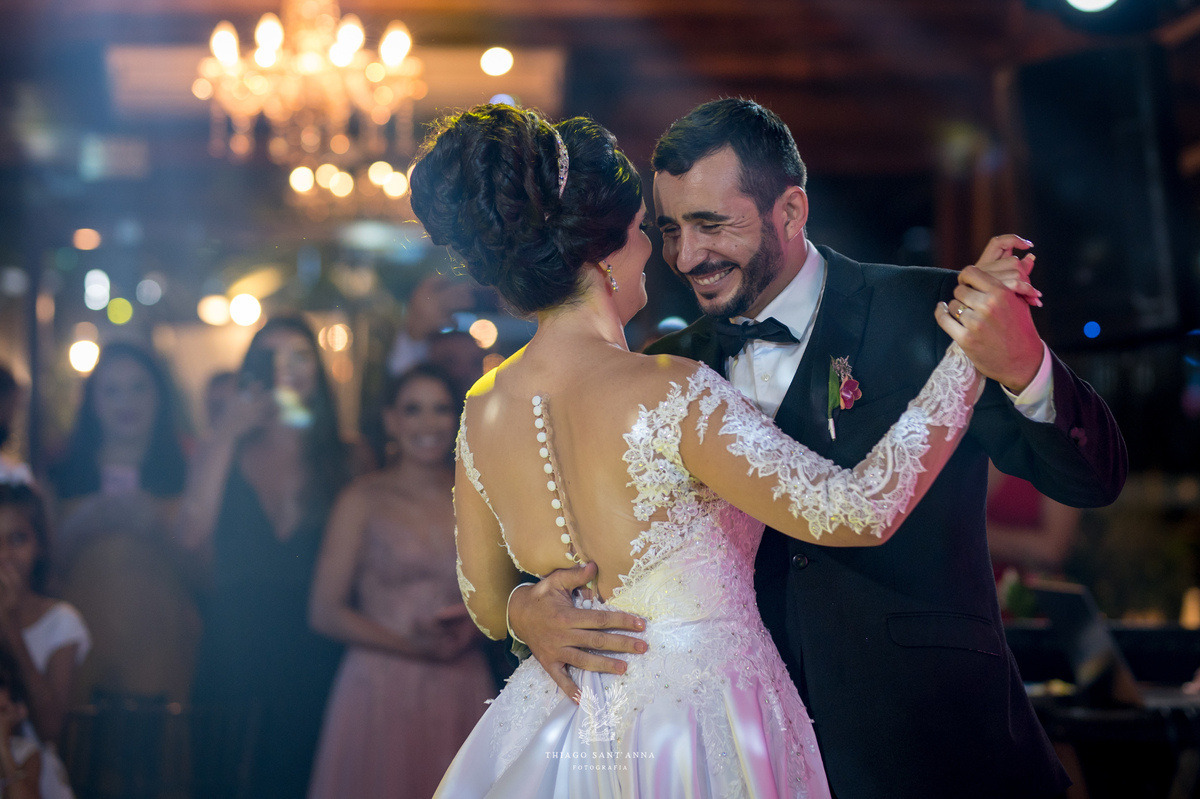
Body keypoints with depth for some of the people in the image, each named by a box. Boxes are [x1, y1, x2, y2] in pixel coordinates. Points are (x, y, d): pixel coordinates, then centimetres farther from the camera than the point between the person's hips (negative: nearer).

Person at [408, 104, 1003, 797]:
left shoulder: (482, 411, -2)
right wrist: (969, 354, -14)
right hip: (698, 730, -5)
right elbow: (860, 511, -19)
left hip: (558, 727, 5)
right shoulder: (670, 394, -22)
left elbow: (488, 606, 10)